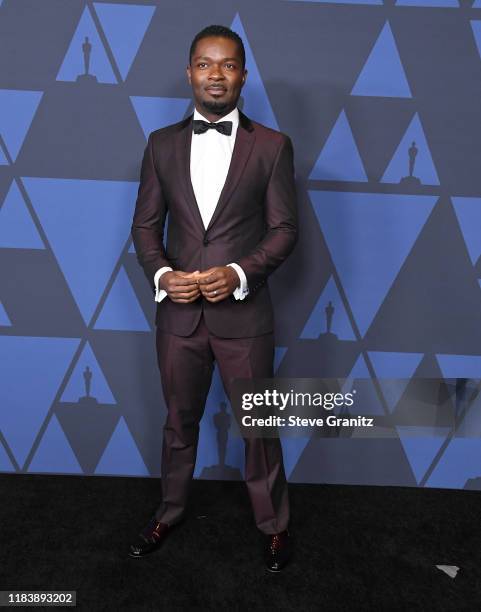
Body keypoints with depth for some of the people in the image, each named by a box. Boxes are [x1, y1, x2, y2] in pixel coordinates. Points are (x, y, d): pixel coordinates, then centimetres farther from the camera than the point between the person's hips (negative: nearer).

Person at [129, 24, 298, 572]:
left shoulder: (272, 146, -1)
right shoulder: (162, 143, 6)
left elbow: (284, 228, -3)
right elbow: (145, 224, 6)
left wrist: (239, 273, -18)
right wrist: (161, 274, -12)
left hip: (244, 312, -2)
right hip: (178, 310, 3)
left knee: (258, 423, 10)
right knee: (180, 420, 18)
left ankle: (273, 525, 33)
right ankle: (169, 512, 41)